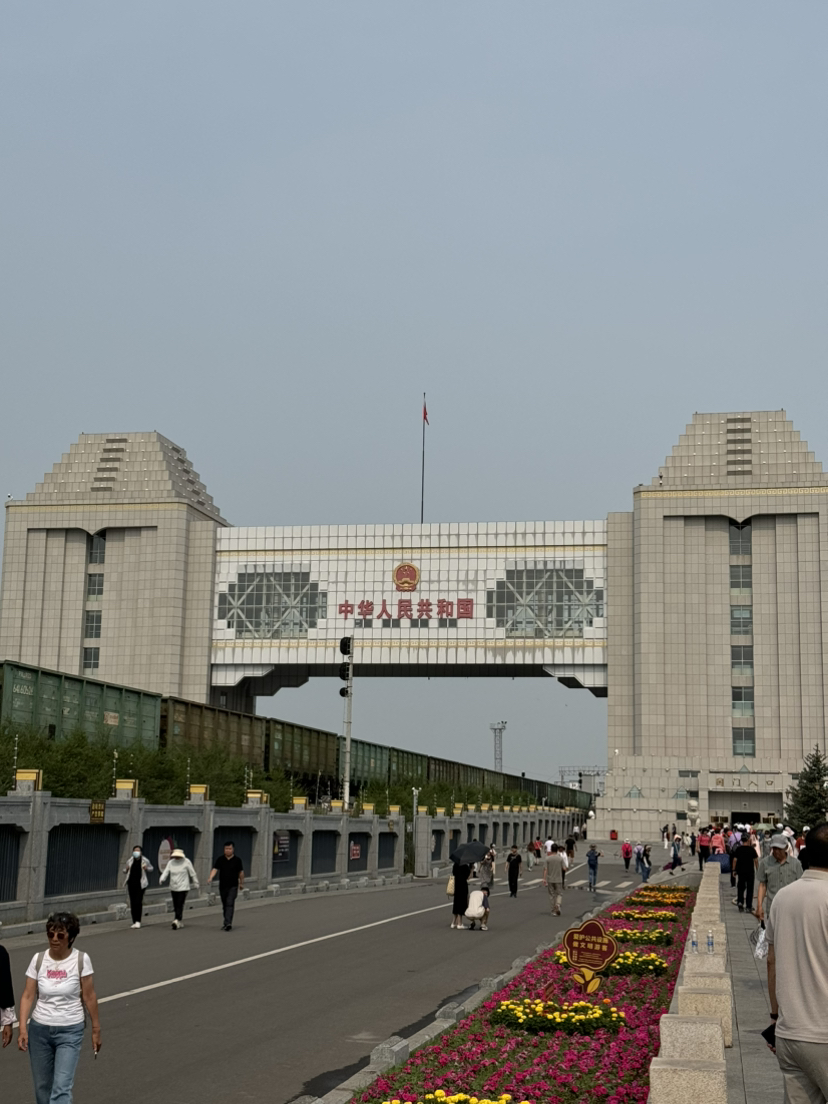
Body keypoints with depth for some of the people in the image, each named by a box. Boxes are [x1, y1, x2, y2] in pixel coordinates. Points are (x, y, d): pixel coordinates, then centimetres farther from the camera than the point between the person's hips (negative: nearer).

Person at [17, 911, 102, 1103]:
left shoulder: (81, 959, -10)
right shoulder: (38, 959, -3)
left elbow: (89, 997, -5)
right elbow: (28, 996, -3)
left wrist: (96, 1029, -1)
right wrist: (22, 1028, -12)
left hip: (70, 1031, -3)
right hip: (39, 1029, 3)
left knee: (61, 1088, -13)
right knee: (42, 1087, 12)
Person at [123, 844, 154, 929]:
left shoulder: (145, 860, -2)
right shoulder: (130, 861, 4)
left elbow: (151, 869, 12)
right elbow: (125, 871, 15)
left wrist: (146, 868, -9)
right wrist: (126, 869, -8)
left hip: (140, 884, -3)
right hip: (131, 884, 3)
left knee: (138, 902, -12)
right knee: (132, 903, 4)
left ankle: (138, 921, -7)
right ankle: (134, 922, 12)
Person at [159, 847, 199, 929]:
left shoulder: (186, 862, -3)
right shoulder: (171, 862, 7)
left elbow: (192, 873, 3)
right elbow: (166, 872, -2)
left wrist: (195, 884, 6)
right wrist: (162, 879, -21)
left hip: (183, 888, -5)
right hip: (173, 887, 5)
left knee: (180, 905, -14)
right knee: (175, 906, 6)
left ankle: (177, 921, -24)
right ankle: (180, 922, 17)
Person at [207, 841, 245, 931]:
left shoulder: (237, 860, -2)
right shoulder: (220, 859, 1)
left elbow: (241, 872, 7)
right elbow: (215, 869, -8)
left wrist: (241, 883, 14)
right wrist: (210, 877, -25)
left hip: (233, 886, -3)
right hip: (222, 886, 3)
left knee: (230, 904, -15)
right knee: (225, 905, 11)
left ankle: (228, 923, -24)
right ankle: (227, 922, 24)